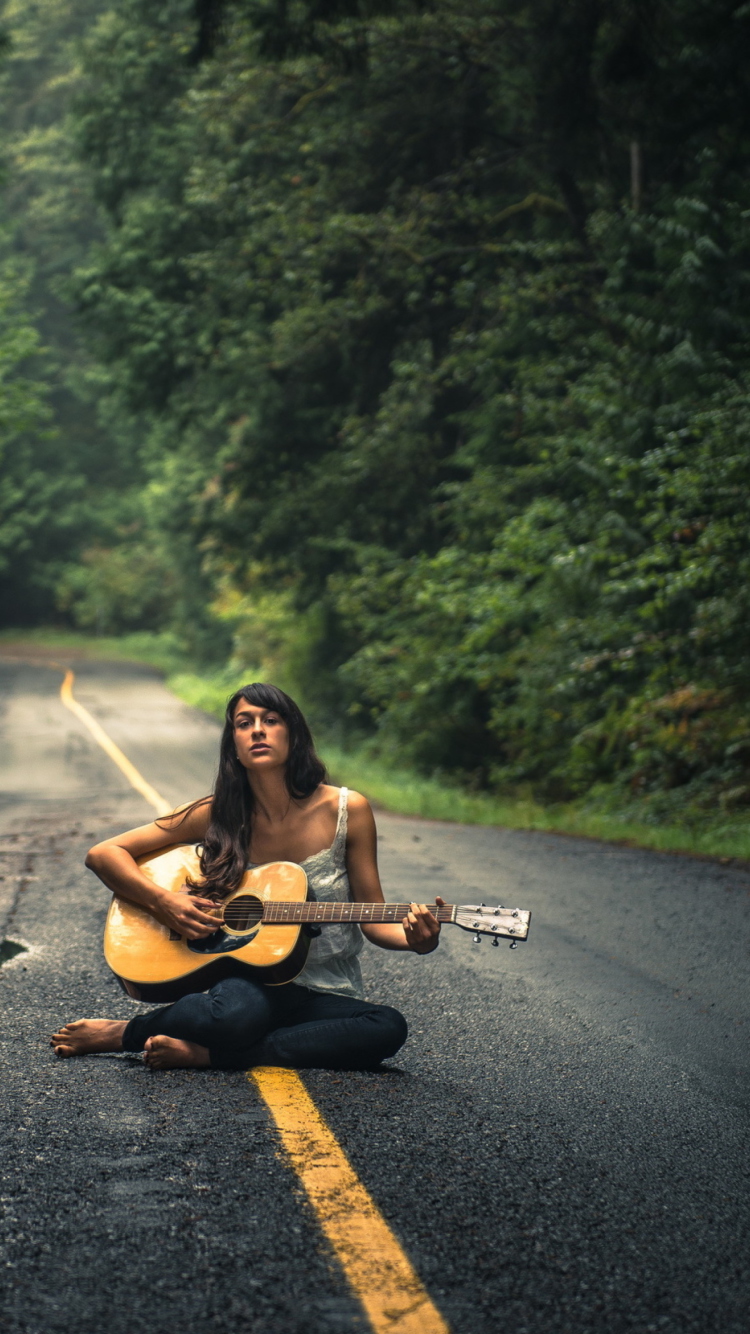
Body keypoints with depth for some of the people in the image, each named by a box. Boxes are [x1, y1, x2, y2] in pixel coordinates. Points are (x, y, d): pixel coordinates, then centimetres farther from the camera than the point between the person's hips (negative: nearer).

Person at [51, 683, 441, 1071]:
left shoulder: (347, 810, -2)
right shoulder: (218, 815, -2)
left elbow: (372, 920, 3)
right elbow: (104, 854, 0)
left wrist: (414, 939, -19)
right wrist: (162, 902, -16)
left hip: (328, 995, 3)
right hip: (249, 981, -2)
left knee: (388, 1028, -32)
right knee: (235, 1013, -40)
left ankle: (204, 1053, -22)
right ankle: (126, 1032, -8)